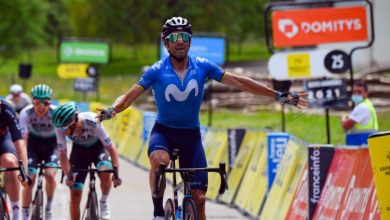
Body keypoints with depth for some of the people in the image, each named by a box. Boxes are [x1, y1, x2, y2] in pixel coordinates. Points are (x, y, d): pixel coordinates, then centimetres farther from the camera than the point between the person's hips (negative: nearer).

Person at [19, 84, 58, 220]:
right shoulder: (26, 113, -27)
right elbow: (22, 140, -30)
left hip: (51, 143, -1)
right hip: (33, 142, 1)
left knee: (50, 175, -23)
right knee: (29, 178, -14)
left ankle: (49, 207, 3)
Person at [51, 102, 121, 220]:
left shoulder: (93, 122, -37)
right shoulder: (60, 128, -30)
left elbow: (111, 148, -32)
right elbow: (63, 155, -22)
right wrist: (68, 176, -34)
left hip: (98, 147, -2)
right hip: (79, 149, 2)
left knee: (105, 173, -32)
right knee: (75, 193, -6)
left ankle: (104, 203, -5)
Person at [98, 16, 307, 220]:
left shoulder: (202, 66, -6)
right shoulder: (156, 71, -12)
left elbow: (239, 82, -3)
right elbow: (129, 96, -16)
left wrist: (279, 96, -4)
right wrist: (112, 110, -39)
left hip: (191, 135, 2)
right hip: (163, 131, -2)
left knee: (198, 197, -3)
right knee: (159, 160, -37)